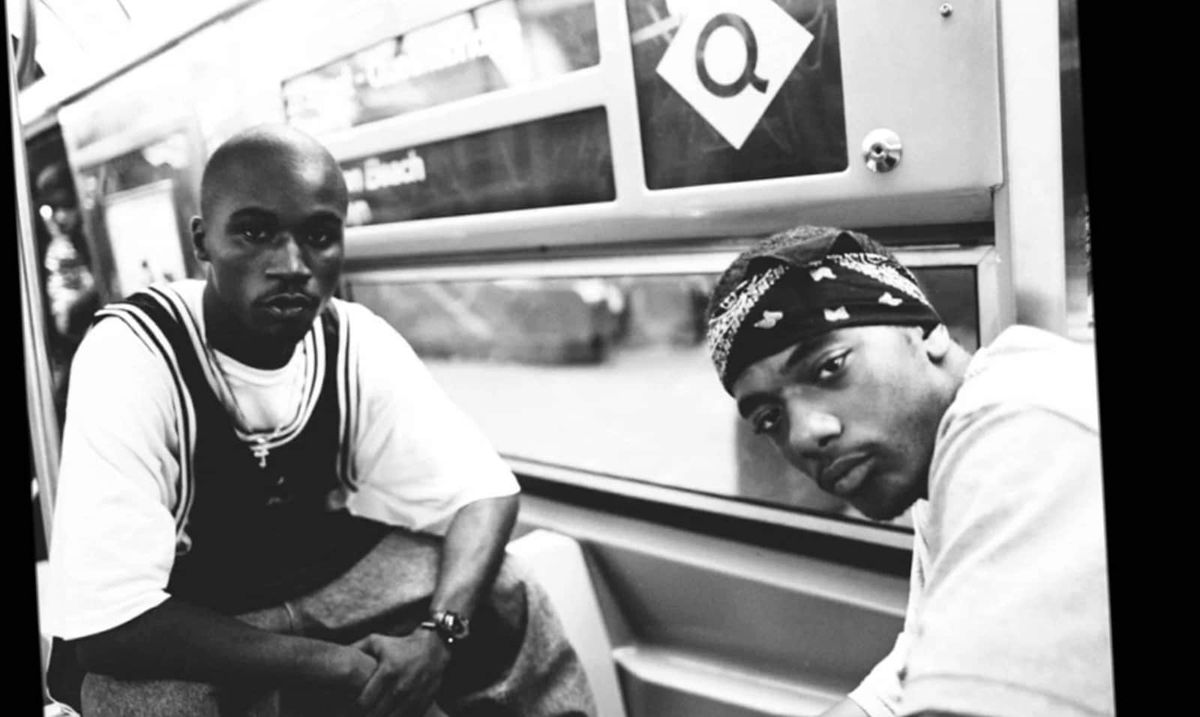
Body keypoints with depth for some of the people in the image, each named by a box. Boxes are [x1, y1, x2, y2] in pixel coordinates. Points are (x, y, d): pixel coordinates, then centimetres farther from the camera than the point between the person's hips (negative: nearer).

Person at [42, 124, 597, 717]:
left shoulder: (358, 342, -13)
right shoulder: (129, 355, -27)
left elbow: (482, 490, -9)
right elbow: (110, 619, -31)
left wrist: (439, 631, -28)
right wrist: (325, 665, -29)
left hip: (315, 582, 4)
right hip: (167, 636, -4)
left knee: (498, 597, -13)